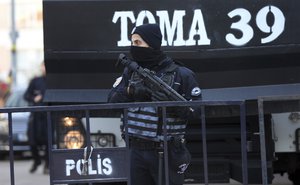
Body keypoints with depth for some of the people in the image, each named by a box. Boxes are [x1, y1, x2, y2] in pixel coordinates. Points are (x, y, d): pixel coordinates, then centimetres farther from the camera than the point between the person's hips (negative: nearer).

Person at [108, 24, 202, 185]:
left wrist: (166, 99, -20)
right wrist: (129, 91, -15)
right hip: (137, 152, 4)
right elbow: (112, 101, 4)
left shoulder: (181, 74, -3)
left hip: (166, 154, -4)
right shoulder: (130, 72, 10)